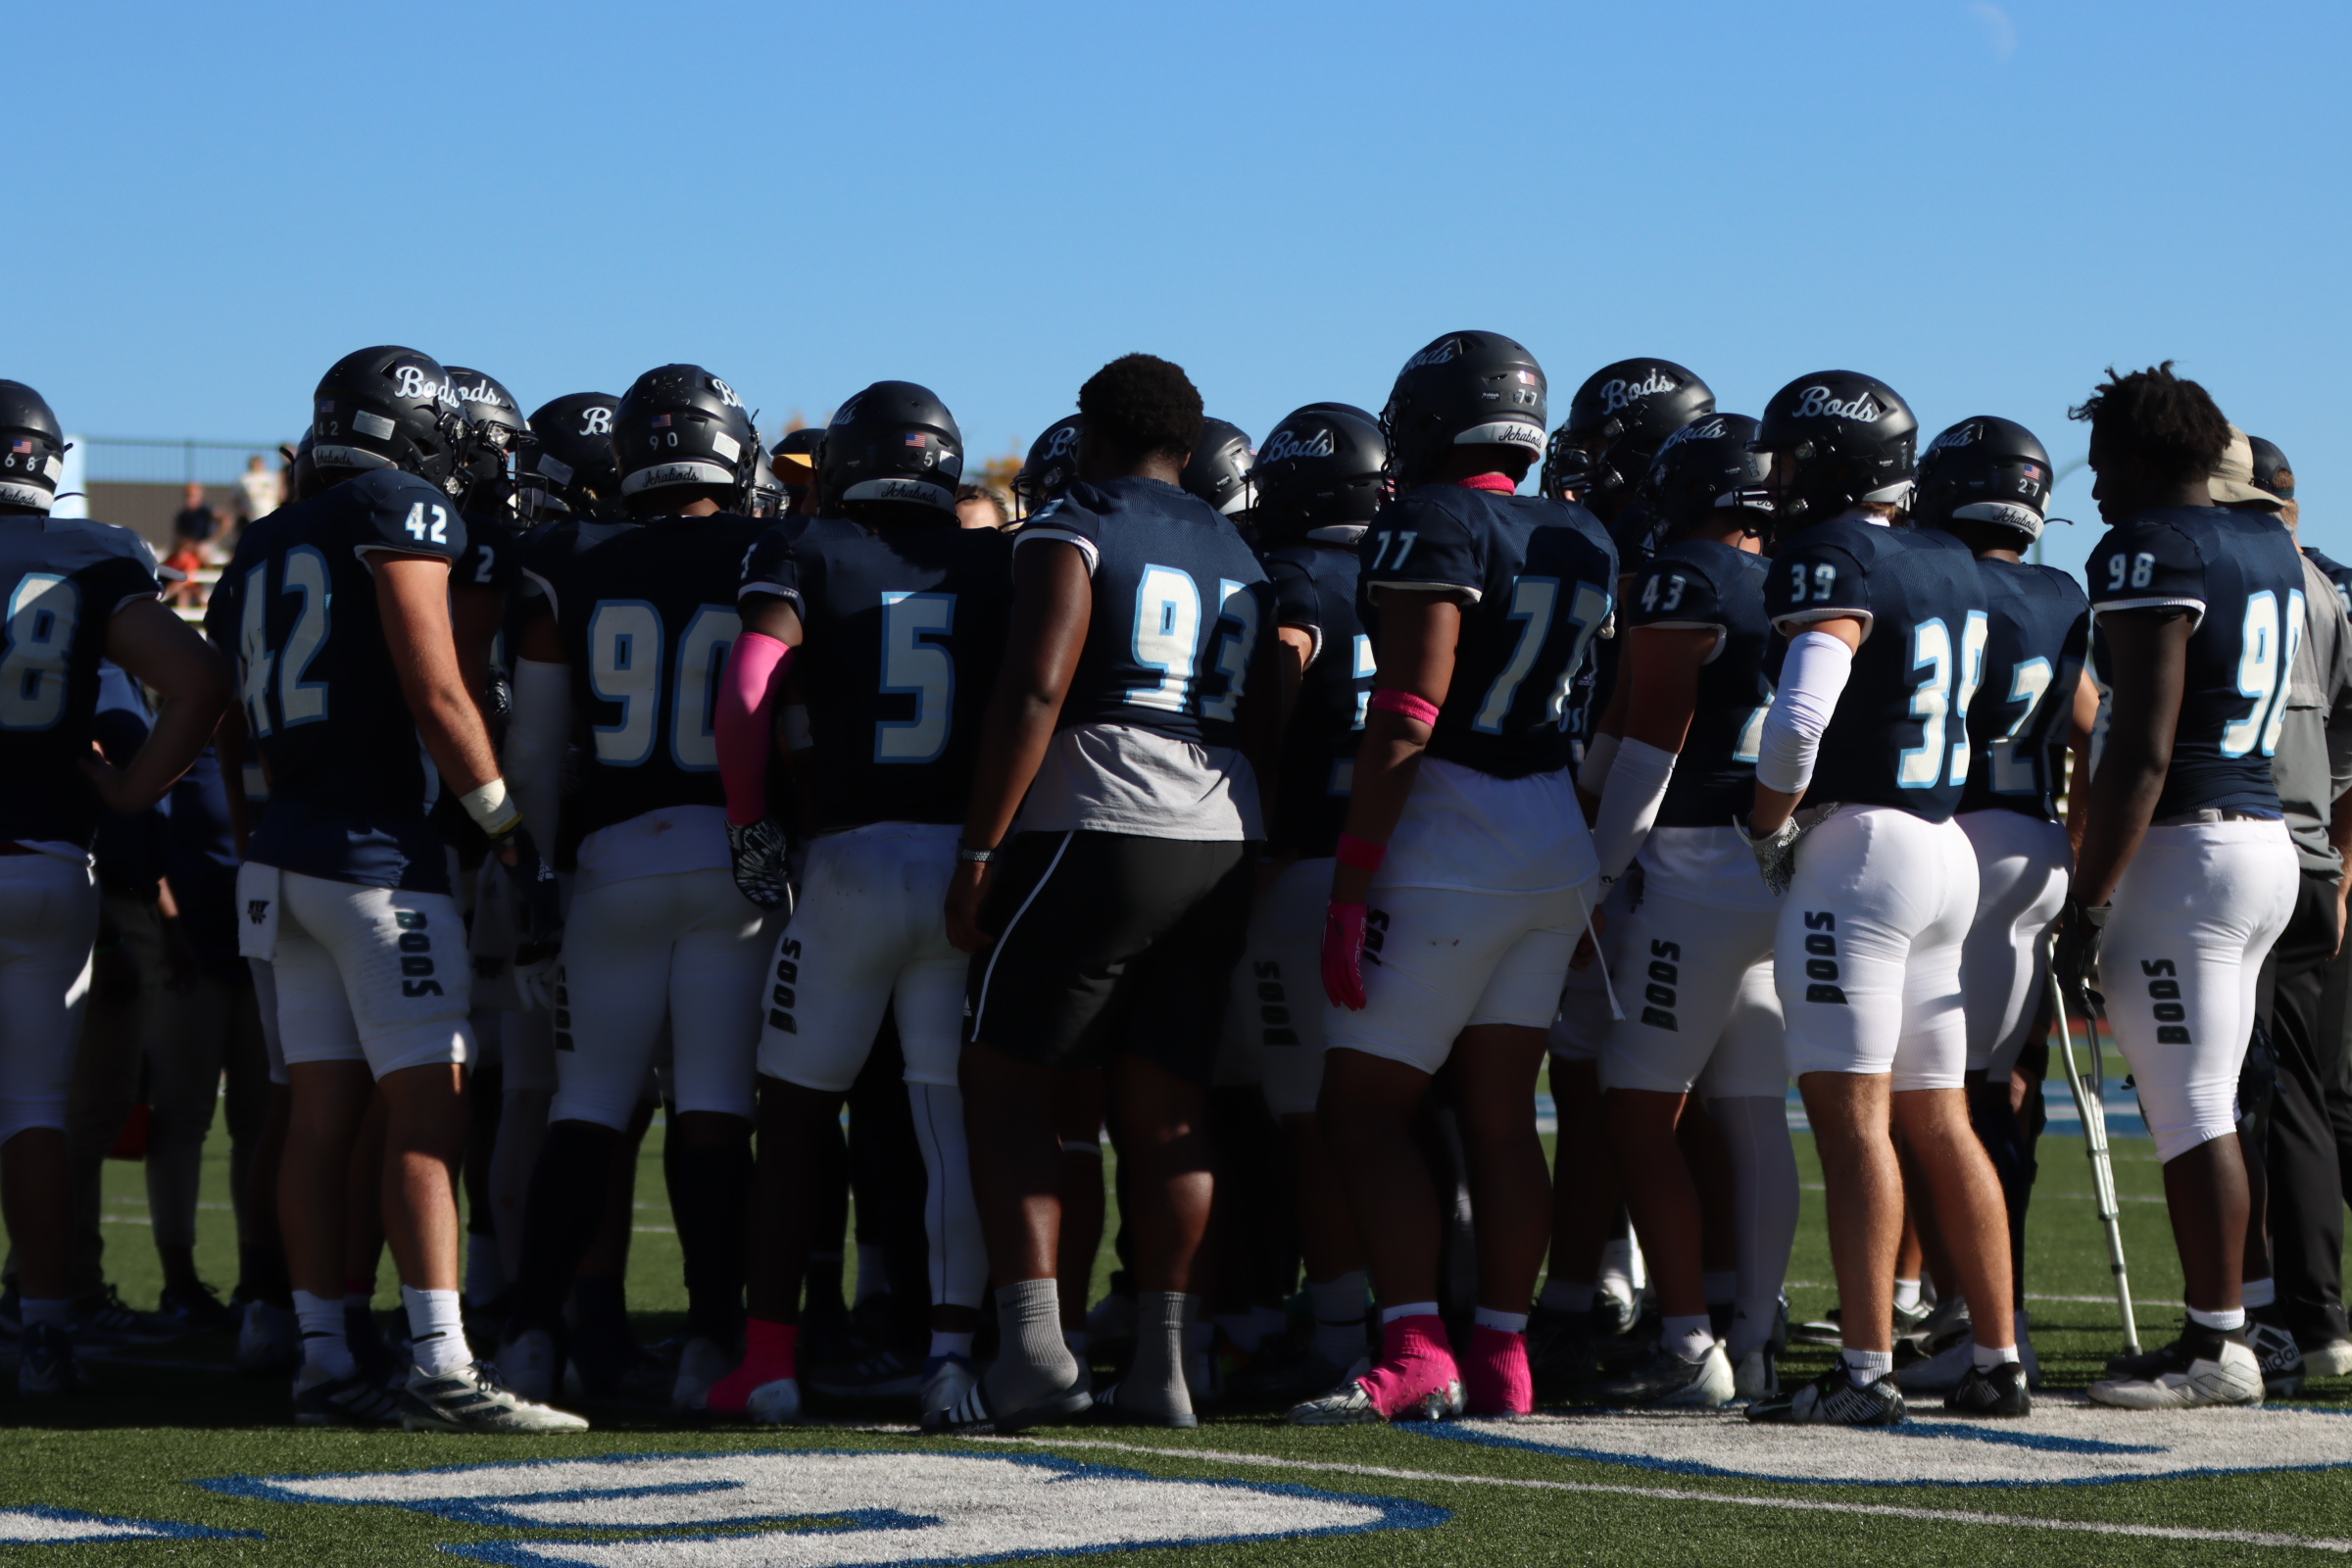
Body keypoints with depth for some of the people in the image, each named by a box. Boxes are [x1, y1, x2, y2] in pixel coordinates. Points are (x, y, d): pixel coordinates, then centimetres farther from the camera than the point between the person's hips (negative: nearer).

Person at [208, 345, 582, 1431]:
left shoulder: (266, 548, 17)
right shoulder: (400, 513, -6)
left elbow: (229, 715, 18)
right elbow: (436, 698, -12)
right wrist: (513, 834, -8)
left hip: (284, 851, 8)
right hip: (377, 851, -8)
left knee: (322, 1114, 8)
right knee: (428, 1112, -9)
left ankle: (322, 1362, 8)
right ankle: (441, 1369, -14)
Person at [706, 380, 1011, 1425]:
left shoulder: (808, 555, 2)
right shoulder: (1000, 566, 9)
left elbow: (746, 695, -11)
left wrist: (751, 826, -2)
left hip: (850, 857, -1)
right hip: (974, 859, 2)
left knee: (796, 1114, 10)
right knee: (956, 1120, 7)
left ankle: (770, 1357, 9)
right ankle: (953, 1345, 0)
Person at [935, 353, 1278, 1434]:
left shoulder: (1074, 530, -2)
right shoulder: (1241, 557, 19)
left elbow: (1034, 691, -13)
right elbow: (1265, 732, 18)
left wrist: (981, 849, -12)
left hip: (1093, 831, -6)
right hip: (1218, 851, 6)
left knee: (1007, 1091, 0)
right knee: (1166, 1111, 8)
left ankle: (1033, 1346, -12)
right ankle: (1161, 1368, 5)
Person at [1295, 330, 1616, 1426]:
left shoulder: (1433, 527, -13)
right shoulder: (1585, 541, 10)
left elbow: (1406, 719, -18)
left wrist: (1351, 882, -17)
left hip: (1451, 852, -8)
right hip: (1559, 844, 8)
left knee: (1362, 1110, -3)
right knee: (1500, 1115, 9)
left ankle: (1414, 1354, -13)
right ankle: (1502, 1361, 8)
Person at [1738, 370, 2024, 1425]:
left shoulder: (1836, 562, -13)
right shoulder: (1951, 566, 13)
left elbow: (1800, 717, -26)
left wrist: (1769, 828, -10)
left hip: (1856, 850, -8)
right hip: (1946, 847, 9)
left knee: (1852, 1117, -8)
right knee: (1937, 1120, 13)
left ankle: (1867, 1370, -11)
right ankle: (1997, 1360, 15)